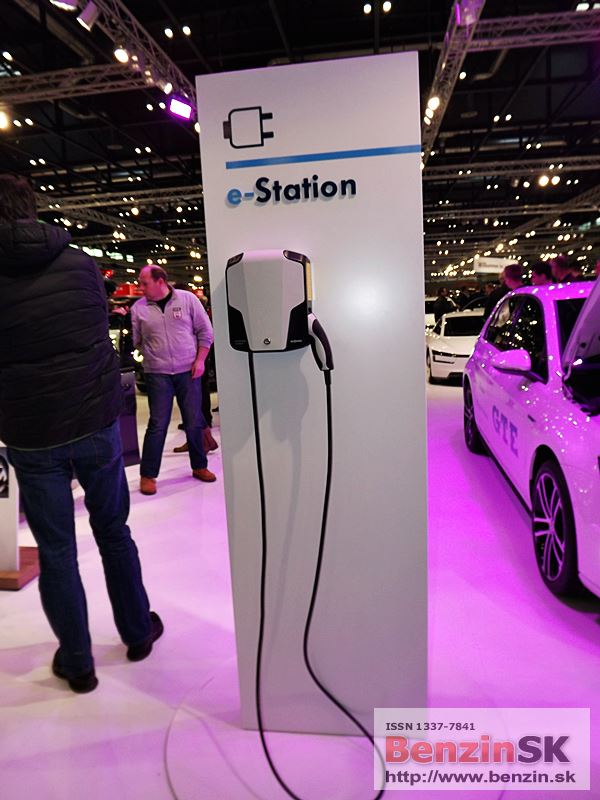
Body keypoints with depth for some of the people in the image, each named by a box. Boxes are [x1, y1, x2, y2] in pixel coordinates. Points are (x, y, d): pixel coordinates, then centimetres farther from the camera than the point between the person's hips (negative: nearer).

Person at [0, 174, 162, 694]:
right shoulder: (80, 263, -1)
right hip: (97, 424, 2)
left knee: (56, 552, 12)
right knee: (114, 532, 18)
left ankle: (78, 664, 25)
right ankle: (138, 633, 33)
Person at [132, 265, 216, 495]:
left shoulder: (188, 299, 1)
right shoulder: (138, 308, 4)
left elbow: (205, 331, 3)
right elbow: (135, 342, 10)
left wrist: (200, 360, -3)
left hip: (188, 371, 1)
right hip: (157, 374, 0)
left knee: (194, 422, 7)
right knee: (158, 424, -2)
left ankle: (199, 466, 25)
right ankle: (147, 475, 10)